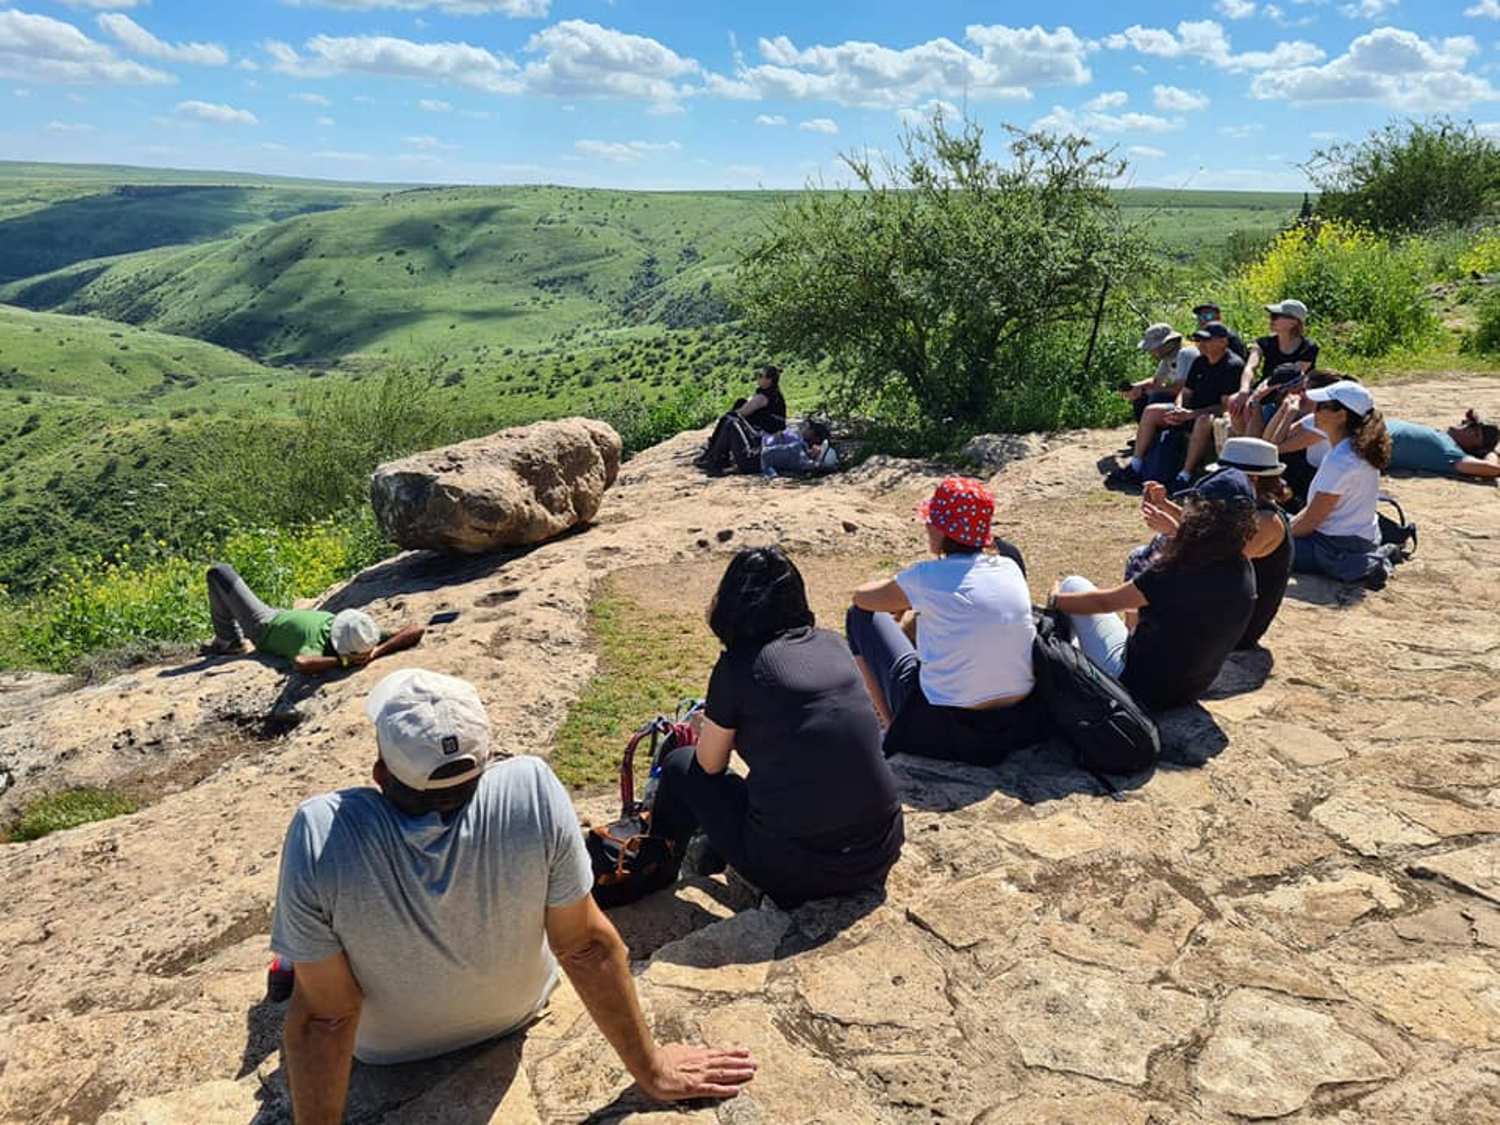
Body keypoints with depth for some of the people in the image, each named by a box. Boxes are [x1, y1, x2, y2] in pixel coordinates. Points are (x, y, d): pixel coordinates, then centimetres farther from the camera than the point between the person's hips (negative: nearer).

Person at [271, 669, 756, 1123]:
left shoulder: (320, 832, -39)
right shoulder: (533, 789, -36)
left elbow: (325, 1016, -28)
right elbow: (587, 947, -27)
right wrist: (650, 1067, -13)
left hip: (385, 1046, -1)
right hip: (517, 1011, 2)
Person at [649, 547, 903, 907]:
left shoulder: (738, 665, -10)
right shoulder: (833, 645, 5)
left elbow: (710, 764, 5)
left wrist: (710, 726, 27)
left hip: (797, 871, -5)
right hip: (881, 855, 5)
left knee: (681, 766, 18)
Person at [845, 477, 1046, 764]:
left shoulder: (927, 577, -14)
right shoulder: (1010, 567, 1)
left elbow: (862, 597, 5)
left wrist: (900, 598, 25)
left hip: (941, 733, -5)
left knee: (862, 616, 10)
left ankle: (893, 727, 15)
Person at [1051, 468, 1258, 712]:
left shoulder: (1176, 573, -29)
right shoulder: (1244, 572, -8)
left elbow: (1103, 602, -15)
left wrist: (1056, 600, 2)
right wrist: (1175, 530, 27)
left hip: (1136, 690, -8)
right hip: (1189, 690, 8)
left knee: (1073, 585, 3)